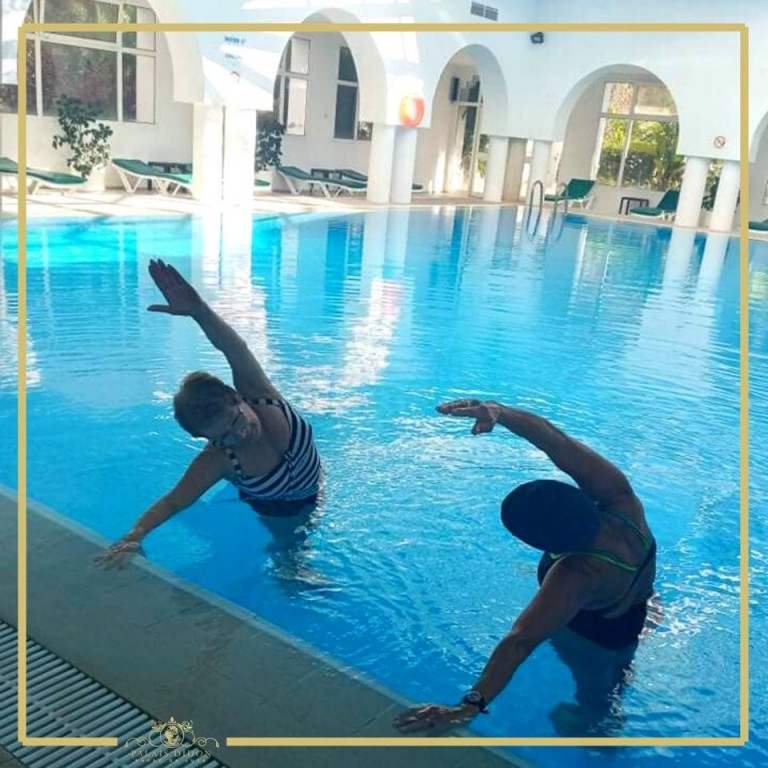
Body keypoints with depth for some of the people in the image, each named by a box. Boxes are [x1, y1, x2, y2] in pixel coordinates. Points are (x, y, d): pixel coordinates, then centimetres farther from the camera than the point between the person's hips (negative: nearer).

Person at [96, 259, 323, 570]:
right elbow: (171, 502, -33)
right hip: (276, 510, -2)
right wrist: (135, 535, -50)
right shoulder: (217, 461, -35)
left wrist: (198, 309, -67)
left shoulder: (260, 394, -33)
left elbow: (236, 351, -51)